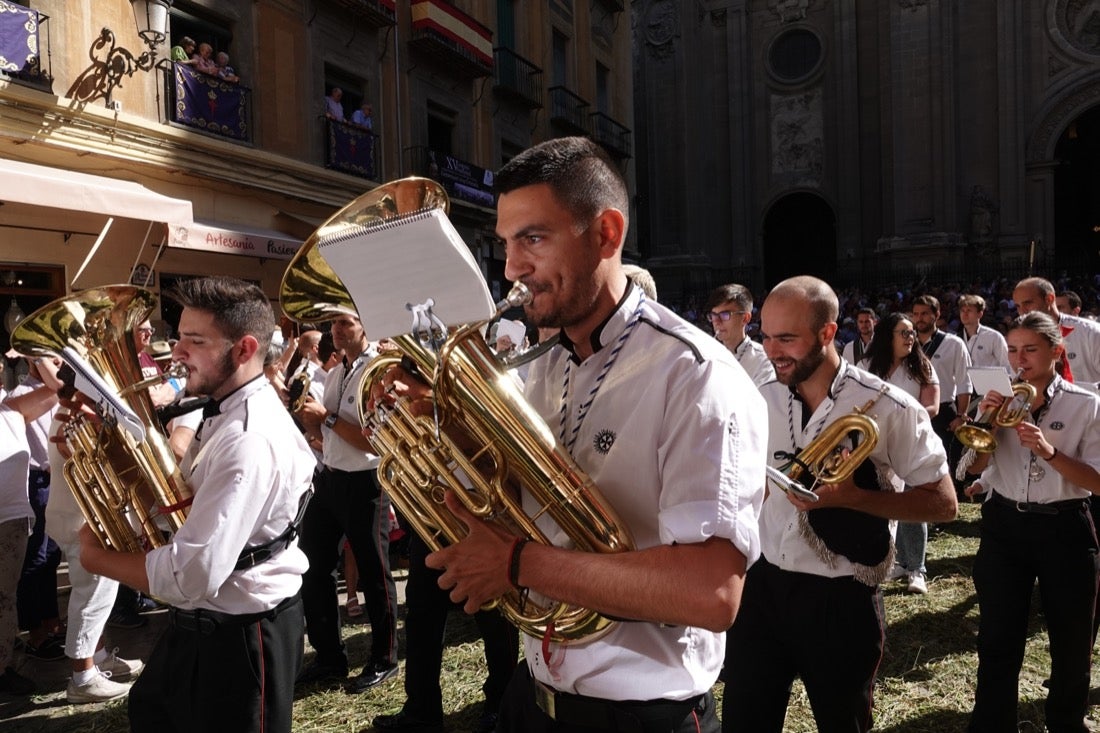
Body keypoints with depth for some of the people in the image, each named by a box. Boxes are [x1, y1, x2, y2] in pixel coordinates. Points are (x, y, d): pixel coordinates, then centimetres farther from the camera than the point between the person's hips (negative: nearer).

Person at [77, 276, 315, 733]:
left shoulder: (251, 440, -32)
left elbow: (192, 576, -36)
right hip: (202, 623, 10)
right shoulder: (226, 413, 2)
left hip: (240, 636, -10)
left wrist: (94, 557, -19)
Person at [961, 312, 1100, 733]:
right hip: (1004, 527, 2)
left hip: (1065, 531, -2)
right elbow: (975, 466, 3)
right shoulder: (1000, 401, 3)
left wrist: (1050, 451, -25)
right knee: (997, 643, 4)